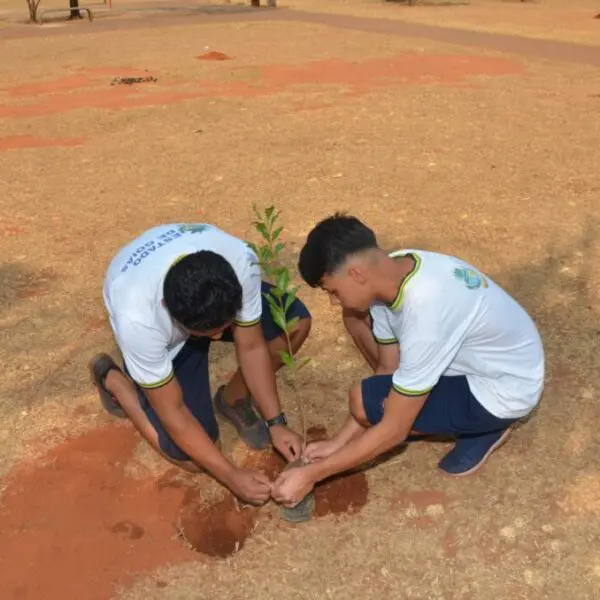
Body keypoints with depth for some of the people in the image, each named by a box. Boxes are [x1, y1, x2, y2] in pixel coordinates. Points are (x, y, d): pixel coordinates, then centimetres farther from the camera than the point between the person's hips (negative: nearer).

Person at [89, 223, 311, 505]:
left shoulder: (240, 261, -36)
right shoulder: (137, 319, -43)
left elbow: (251, 346, -19)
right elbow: (173, 411, -29)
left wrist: (276, 423, -20)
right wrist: (231, 475, -27)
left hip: (211, 296, 4)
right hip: (159, 333, -3)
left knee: (296, 322, -20)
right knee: (194, 458, -9)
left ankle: (233, 399, 6)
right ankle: (112, 379, 12)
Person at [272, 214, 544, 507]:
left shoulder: (426, 312, -37)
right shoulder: (393, 271, -13)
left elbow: (394, 431, -29)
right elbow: (388, 367, -2)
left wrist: (311, 474, -20)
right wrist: (338, 441, -2)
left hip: (503, 388, -7)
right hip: (473, 354, 8)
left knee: (365, 402, -22)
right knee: (357, 315, -3)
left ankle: (486, 427, 0)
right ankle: (420, 396, 11)